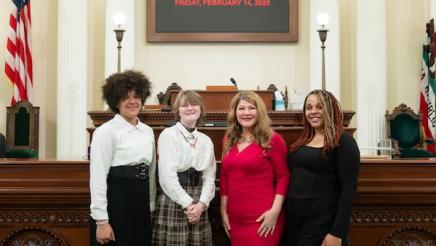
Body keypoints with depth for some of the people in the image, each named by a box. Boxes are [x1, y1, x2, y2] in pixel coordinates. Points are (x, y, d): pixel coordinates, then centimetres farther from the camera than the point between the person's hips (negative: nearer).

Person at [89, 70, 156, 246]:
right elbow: (98, 178, -13)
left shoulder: (148, 131, 10)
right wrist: (101, 220, -16)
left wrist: (151, 207, 13)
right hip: (115, 205, -6)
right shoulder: (105, 132, -10)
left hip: (141, 206, 6)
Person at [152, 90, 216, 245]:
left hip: (198, 206, 4)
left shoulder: (206, 141, 12)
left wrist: (201, 204, -8)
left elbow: (209, 177, 7)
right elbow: (167, 176, -11)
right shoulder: (168, 135, -3)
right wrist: (187, 204, -13)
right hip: (173, 202, -4)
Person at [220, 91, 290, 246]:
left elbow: (283, 177, -6)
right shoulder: (229, 139, 9)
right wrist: (223, 210, 11)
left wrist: (275, 210, -14)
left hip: (262, 219, -5)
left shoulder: (272, 140, -5)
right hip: (235, 218, 5)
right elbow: (224, 176, 13)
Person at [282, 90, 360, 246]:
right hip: (293, 218, 6)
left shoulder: (343, 142, -9)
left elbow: (348, 190, -14)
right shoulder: (303, 140, 11)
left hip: (323, 221, -6)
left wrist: (337, 233, -19)